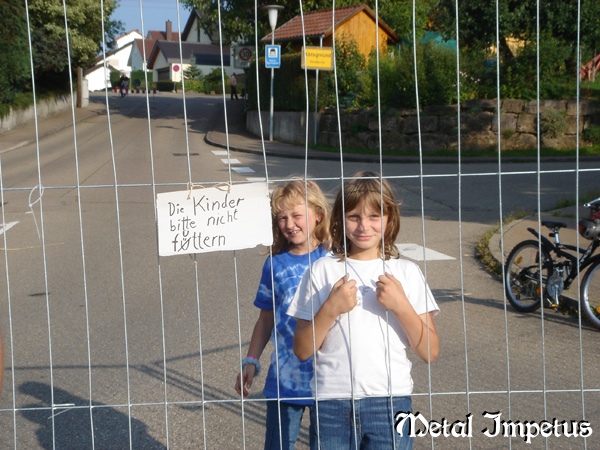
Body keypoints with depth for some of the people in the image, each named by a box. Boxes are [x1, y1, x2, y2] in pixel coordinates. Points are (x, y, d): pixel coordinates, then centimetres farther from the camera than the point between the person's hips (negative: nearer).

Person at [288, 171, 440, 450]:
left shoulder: (406, 273, 4)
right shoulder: (322, 271, 3)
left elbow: (429, 352, 0)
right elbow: (302, 351, 1)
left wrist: (401, 306, -12)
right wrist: (330, 309, -12)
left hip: (390, 400, 0)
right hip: (332, 404, 0)